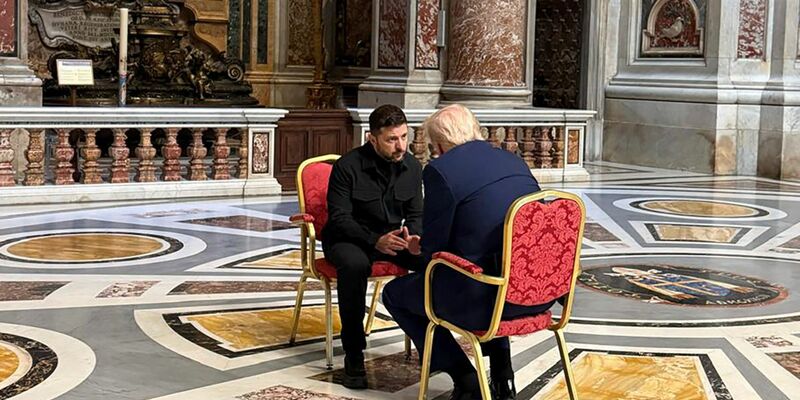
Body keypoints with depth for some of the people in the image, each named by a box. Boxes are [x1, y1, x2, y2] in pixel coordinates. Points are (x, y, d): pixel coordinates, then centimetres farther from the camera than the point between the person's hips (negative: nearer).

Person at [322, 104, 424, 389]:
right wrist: (375, 240, -33)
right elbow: (339, 217, -17)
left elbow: (415, 214, 8)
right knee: (354, 264, -40)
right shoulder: (348, 166, -15)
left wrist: (412, 236, -17)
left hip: (393, 238, 5)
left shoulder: (412, 167, 1)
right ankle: (353, 357, -30)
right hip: (348, 238, -5)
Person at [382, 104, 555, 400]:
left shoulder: (439, 170, -9)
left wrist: (421, 249, 17)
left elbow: (433, 249, -7)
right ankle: (502, 374, 30)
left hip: (485, 298, -7)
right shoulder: (514, 161, 11)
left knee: (395, 293, 18)